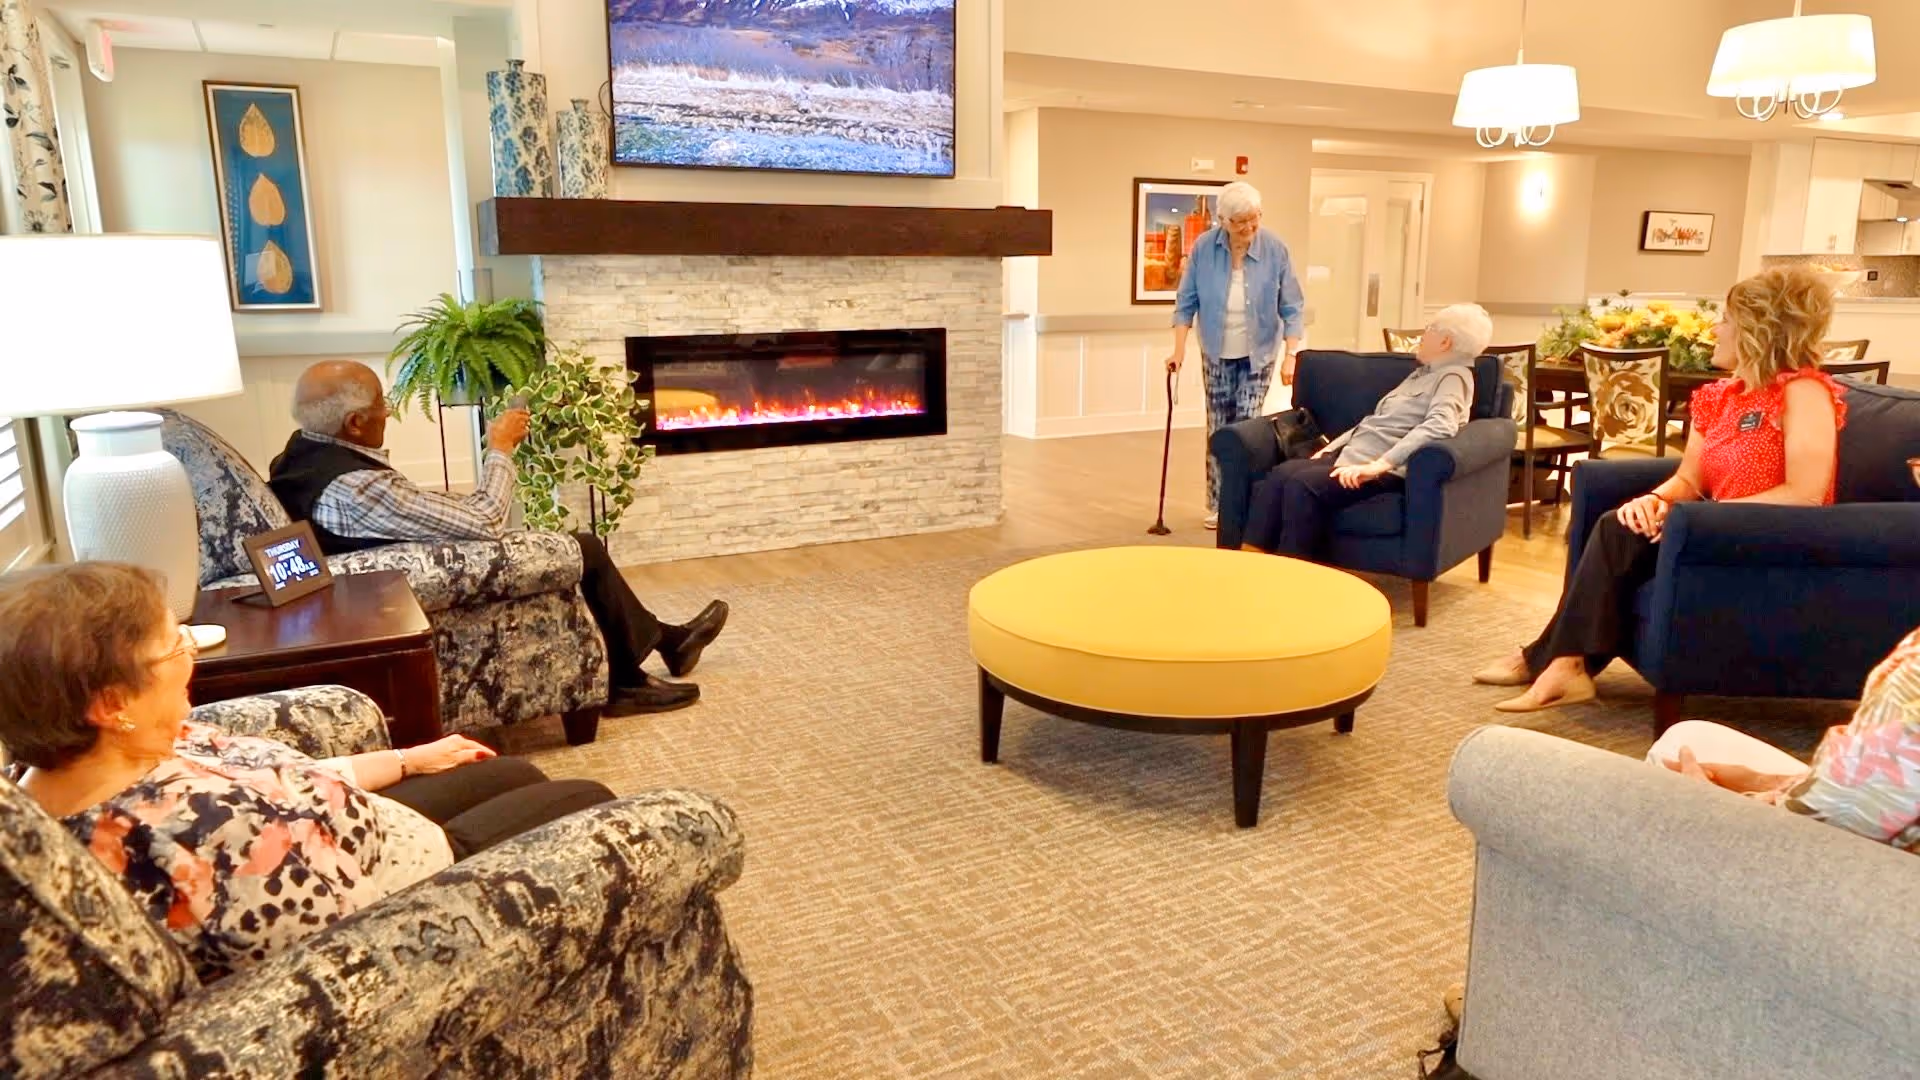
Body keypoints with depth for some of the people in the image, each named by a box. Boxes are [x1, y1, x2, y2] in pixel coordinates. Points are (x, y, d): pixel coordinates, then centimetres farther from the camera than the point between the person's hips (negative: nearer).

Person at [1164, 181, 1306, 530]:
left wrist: (1290, 356, -17)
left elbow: (1291, 308, -10)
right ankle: (1218, 505, 15)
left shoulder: (1275, 250, -14)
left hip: (1258, 355, -1)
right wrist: (1180, 349, -12)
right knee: (1218, 430, 6)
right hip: (1217, 354, 1)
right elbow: (1187, 301, -6)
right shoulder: (1204, 247, -12)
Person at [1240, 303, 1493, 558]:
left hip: (1388, 470, -8)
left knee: (1303, 484, -31)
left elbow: (1440, 426, -23)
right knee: (1278, 476, -17)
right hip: (1352, 455, 8)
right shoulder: (1422, 373, 26)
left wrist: (1379, 465, -31)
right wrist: (1333, 445, 14)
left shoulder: (1454, 376, -3)